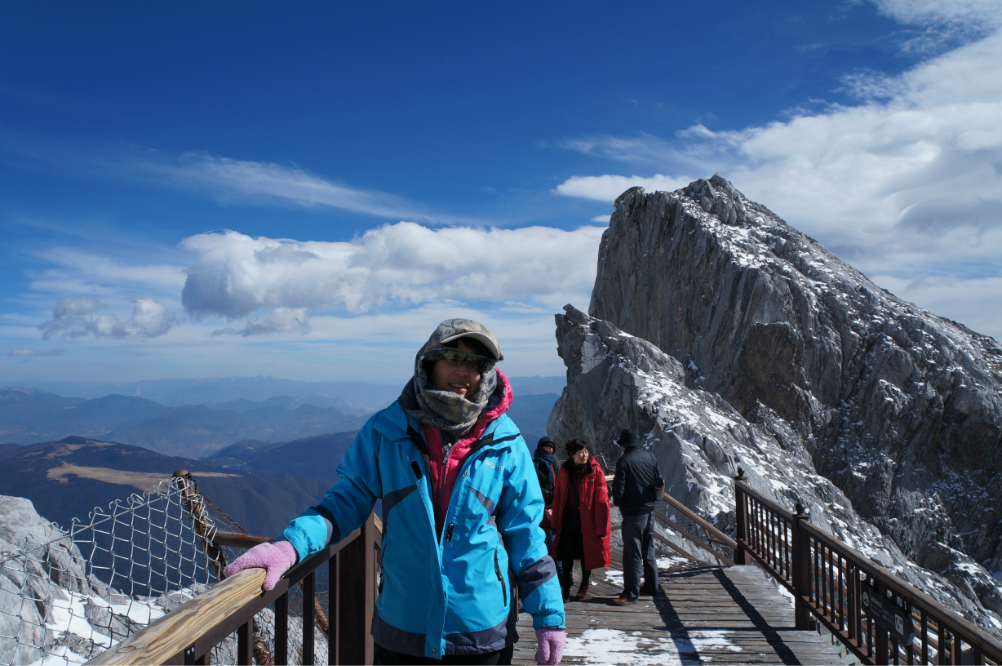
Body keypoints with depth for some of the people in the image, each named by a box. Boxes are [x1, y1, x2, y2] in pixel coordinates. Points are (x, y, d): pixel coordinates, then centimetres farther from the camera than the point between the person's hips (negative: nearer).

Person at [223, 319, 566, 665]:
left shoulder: (505, 443, -6)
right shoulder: (386, 431, -6)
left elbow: (524, 533, -2)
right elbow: (348, 500, -1)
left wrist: (549, 616, -1)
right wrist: (290, 545, -18)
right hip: (402, 629, 0)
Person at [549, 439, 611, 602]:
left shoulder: (595, 470, -8)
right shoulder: (564, 471, 1)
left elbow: (602, 499, -9)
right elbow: (558, 496, 6)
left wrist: (601, 525, -12)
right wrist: (555, 520, 5)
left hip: (587, 519, -2)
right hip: (568, 518, 3)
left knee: (586, 553, 9)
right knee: (567, 554, 6)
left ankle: (584, 587, 27)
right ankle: (565, 587, 21)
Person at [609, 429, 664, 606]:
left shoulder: (624, 461, -17)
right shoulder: (650, 457, 4)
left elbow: (618, 488, -15)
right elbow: (659, 482, 11)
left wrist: (618, 502, 5)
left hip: (633, 512, -7)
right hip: (650, 509, 7)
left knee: (632, 553, -3)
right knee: (648, 550, 19)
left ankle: (631, 593, 0)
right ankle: (651, 585, 28)